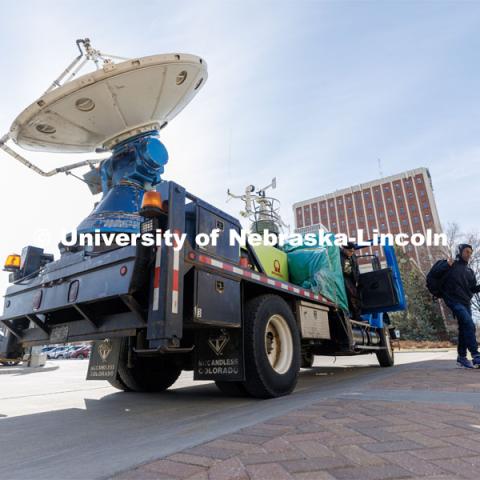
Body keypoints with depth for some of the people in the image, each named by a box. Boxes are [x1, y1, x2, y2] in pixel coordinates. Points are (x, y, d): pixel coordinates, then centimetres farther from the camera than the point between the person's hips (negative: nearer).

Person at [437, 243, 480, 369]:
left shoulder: (470, 271, 20)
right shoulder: (450, 265, 3)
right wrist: (446, 266, -19)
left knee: (464, 328, 7)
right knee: (469, 324, -21)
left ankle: (462, 357, 16)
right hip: (454, 300, -7)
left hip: (466, 302, 7)